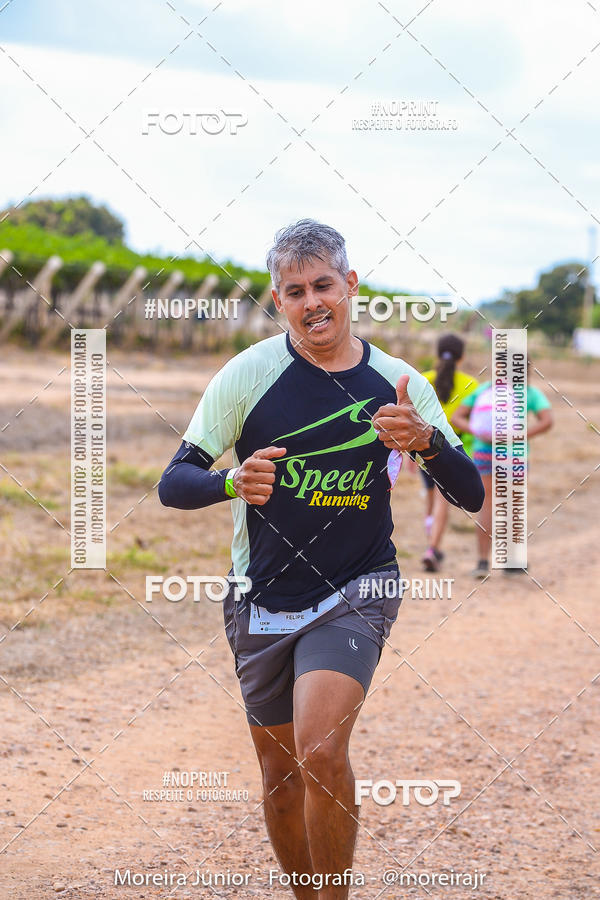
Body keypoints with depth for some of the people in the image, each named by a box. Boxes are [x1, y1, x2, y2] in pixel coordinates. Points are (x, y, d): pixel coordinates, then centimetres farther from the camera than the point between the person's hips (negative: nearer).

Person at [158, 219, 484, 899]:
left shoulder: (399, 383, -2)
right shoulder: (249, 373, -6)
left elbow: (471, 496, -2)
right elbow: (173, 484, -8)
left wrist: (426, 440, -23)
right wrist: (232, 481, -30)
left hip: (356, 593, -1)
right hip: (262, 605, 1)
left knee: (321, 753, -22)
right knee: (280, 776, 11)